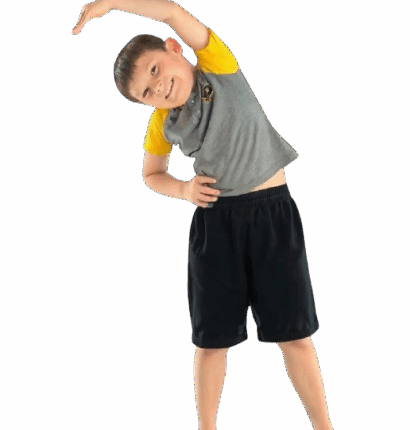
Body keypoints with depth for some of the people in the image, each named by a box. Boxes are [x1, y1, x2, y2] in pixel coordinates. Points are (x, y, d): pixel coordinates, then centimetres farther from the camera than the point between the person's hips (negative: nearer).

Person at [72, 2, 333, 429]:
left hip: (273, 210, -2)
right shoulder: (162, 123, 2)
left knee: (294, 333, 2)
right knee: (213, 338, 7)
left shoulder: (219, 65, -6)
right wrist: (184, 190, -2)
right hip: (214, 221, 3)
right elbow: (151, 175, 17)